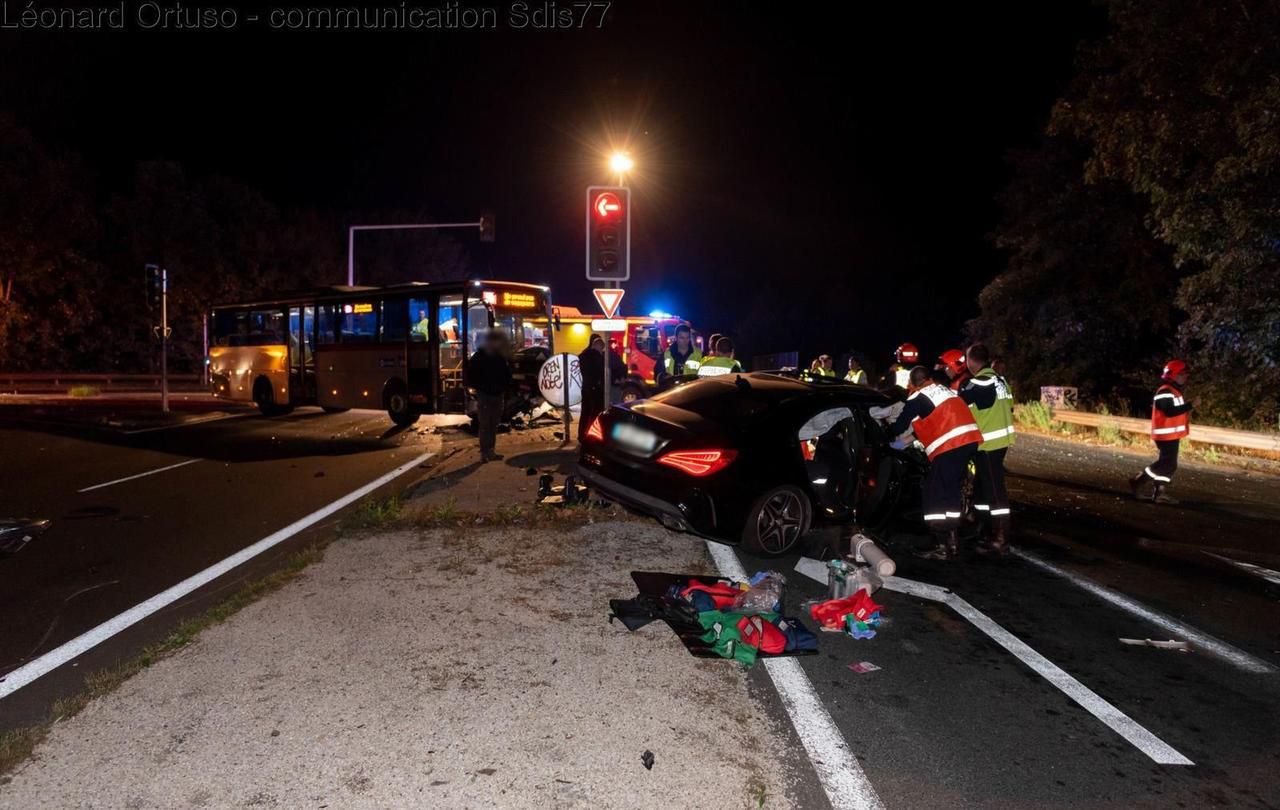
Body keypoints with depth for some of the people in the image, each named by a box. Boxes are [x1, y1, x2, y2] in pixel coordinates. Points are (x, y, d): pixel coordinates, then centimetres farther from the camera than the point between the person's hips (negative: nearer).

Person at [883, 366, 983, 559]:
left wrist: (885, 434, 26)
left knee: (936, 495, -3)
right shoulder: (944, 390, 24)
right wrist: (914, 437, 38)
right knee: (952, 491, 17)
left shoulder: (917, 398, 0)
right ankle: (953, 541, 23)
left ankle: (942, 547, -6)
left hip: (950, 446, -8)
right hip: (969, 440, 8)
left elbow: (900, 426, 6)